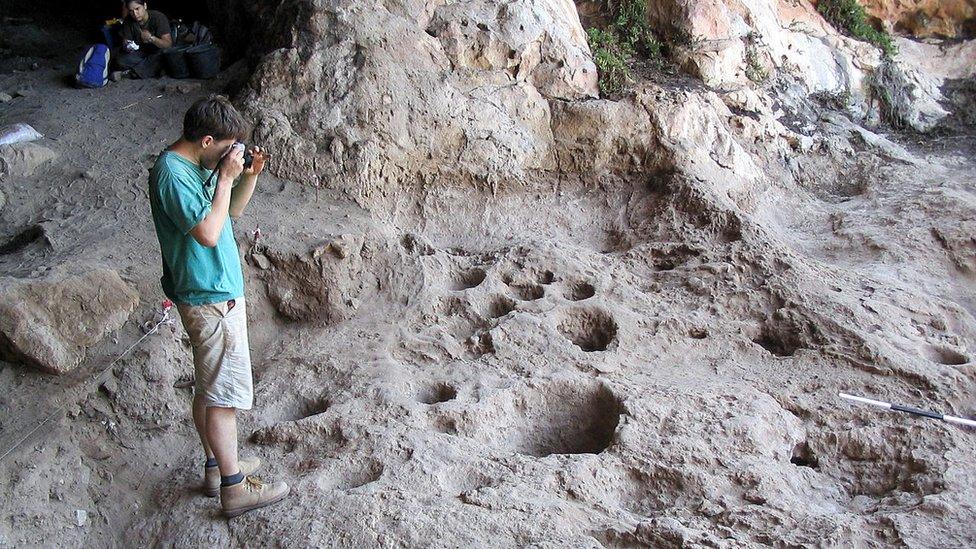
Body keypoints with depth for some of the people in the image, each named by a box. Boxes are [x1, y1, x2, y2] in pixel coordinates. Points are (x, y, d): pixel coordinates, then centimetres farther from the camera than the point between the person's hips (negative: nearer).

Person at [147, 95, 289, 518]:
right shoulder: (173, 174, -21)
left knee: (208, 388, 18)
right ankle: (234, 488, 6)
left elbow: (232, 212, 18)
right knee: (225, 392, -3)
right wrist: (226, 178, -21)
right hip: (210, 297, -10)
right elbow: (208, 233, -27)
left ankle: (217, 466, 32)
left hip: (214, 291, 10)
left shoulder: (197, 166, 8)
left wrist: (250, 176, 2)